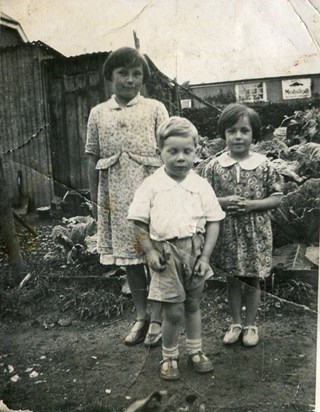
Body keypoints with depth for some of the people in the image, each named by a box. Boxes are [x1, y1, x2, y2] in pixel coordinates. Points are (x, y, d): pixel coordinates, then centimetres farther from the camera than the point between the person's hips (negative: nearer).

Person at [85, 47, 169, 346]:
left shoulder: (155, 109, 3)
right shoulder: (98, 113, 10)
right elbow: (93, 157, 10)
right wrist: (94, 196, 7)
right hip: (115, 194, 3)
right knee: (127, 255, 10)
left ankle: (157, 318, 18)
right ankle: (141, 315, 26)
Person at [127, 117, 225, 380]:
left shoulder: (201, 185, 0)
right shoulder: (151, 185, -4)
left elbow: (213, 222, 1)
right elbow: (140, 222, -2)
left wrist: (205, 256, -5)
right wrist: (149, 252, -10)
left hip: (195, 251, 2)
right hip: (166, 253, -2)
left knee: (193, 305, 18)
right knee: (173, 311, 3)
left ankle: (196, 351, 37)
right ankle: (169, 357, 26)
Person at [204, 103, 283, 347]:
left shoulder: (263, 165, -5)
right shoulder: (215, 167, -3)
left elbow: (276, 197, -2)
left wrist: (252, 204, -17)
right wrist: (223, 202, -17)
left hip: (255, 232, -1)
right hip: (227, 232, 1)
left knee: (252, 279, 11)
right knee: (232, 279, 14)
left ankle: (251, 324, 30)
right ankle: (236, 323, 32)